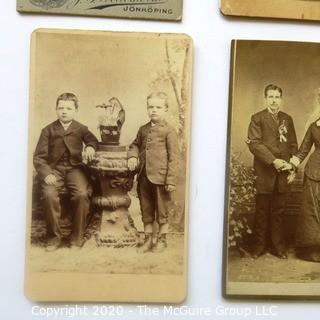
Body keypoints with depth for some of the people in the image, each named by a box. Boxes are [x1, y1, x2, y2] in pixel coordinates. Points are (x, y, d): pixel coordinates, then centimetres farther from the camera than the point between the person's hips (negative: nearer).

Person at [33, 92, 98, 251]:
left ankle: (77, 237, -9)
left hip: (74, 168, 1)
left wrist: (90, 147, 0)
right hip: (54, 168, 0)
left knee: (82, 194, -28)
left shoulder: (81, 129, 9)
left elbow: (93, 140, 26)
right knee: (49, 195, -29)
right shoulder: (48, 130, 5)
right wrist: (46, 173, -15)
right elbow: (39, 156, 2)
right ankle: (54, 237, -10)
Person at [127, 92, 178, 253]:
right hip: (144, 176, 6)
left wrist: (171, 180, -13)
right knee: (146, 210, 15)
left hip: (160, 177, -5)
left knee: (162, 211, 9)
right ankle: (147, 239, 29)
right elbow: (135, 145, 24)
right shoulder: (143, 129, 10)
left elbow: (173, 157, -9)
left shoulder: (169, 131, -7)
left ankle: (162, 239, 25)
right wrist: (132, 155, 1)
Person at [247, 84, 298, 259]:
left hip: (283, 173, 4)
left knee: (278, 212, 8)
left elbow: (294, 144, 14)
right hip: (264, 173, -3)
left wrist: (291, 164, -2)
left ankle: (277, 246, 18)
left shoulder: (287, 119, 14)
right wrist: (273, 161, -17)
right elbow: (254, 143, -10)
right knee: (262, 211, 4)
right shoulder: (258, 118, 0)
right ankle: (258, 246, 15)